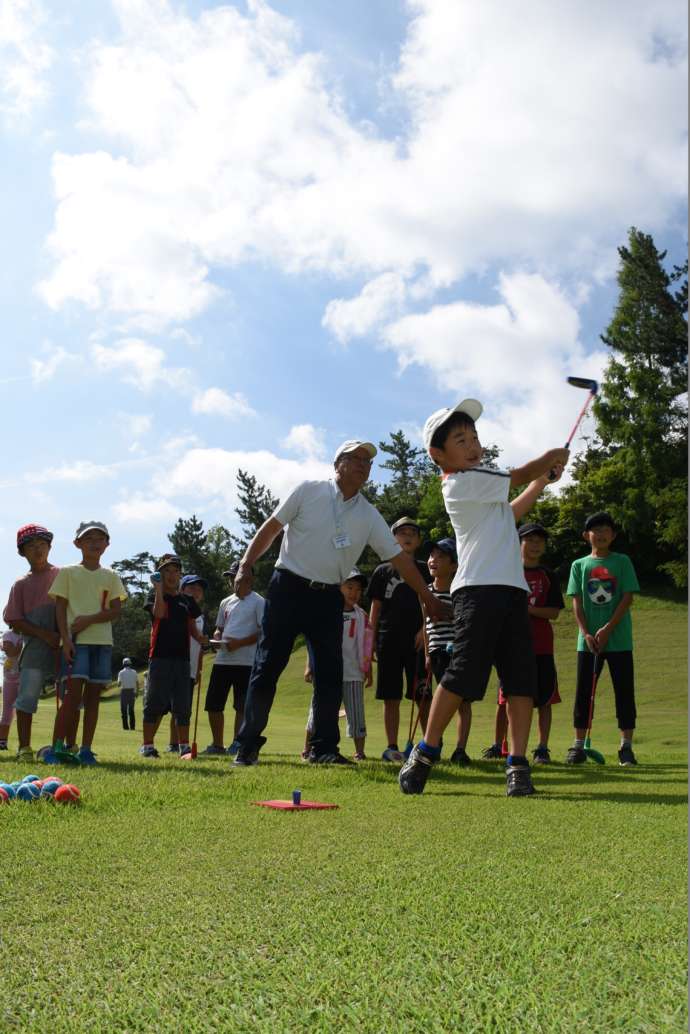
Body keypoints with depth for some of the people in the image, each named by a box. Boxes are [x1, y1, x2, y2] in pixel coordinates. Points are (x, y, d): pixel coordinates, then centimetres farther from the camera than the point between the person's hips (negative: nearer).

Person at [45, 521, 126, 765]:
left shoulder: (111, 576, 12)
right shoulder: (68, 572, 6)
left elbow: (115, 611, 4)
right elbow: (60, 608, 0)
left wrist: (88, 620, -11)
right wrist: (66, 639, -11)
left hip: (103, 641, 3)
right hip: (76, 641, -3)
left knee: (93, 696, 3)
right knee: (73, 694, -12)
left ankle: (86, 750, 7)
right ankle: (55, 748, -6)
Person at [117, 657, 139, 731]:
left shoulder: (121, 672, -5)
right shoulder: (134, 672, 3)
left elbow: (119, 684, -10)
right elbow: (137, 683, 3)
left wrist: (119, 682, 13)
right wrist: (137, 693, 11)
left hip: (124, 692, -3)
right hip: (132, 692, 3)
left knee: (124, 710, 3)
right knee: (131, 710, 11)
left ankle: (125, 726, -3)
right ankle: (132, 726, 8)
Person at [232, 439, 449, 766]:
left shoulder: (369, 516, 6)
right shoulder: (308, 491, -3)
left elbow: (400, 558, 7)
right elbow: (270, 528, -1)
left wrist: (430, 599, 5)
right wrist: (246, 565, -11)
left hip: (329, 597, 4)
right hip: (288, 588, -4)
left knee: (331, 674, 2)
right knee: (267, 667, -2)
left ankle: (323, 747, 13)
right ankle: (248, 745, 7)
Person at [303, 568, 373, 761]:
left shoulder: (361, 616, 6)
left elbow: (365, 646, 8)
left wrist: (367, 671, 6)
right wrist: (310, 666, -3)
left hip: (353, 673, 2)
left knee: (356, 712, 3)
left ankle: (359, 752, 11)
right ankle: (307, 750, 15)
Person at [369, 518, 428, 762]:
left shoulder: (425, 571, 10)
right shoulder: (382, 572, 10)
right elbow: (375, 608, 9)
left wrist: (425, 630, -11)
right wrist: (370, 640, 1)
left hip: (418, 640, 0)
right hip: (389, 640, 0)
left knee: (423, 696, -2)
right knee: (391, 697, 2)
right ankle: (392, 747, 8)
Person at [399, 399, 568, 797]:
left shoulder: (479, 482, 23)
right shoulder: (463, 482, -6)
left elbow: (508, 513, 37)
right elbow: (519, 476, 2)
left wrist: (543, 478, 33)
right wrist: (551, 459, 21)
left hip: (512, 589, 9)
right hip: (478, 589, -9)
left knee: (523, 677, 0)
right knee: (462, 674, -10)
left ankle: (518, 764, 2)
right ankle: (425, 754, 3)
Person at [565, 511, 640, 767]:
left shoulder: (622, 562, 4)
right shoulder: (579, 565, 8)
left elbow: (627, 598, -4)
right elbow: (577, 602, 3)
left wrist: (607, 629, -13)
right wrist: (586, 633, -10)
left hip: (619, 639, -1)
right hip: (588, 640, 1)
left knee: (625, 692, 1)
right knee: (584, 692, 3)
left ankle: (626, 747, 8)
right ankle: (579, 745, 9)